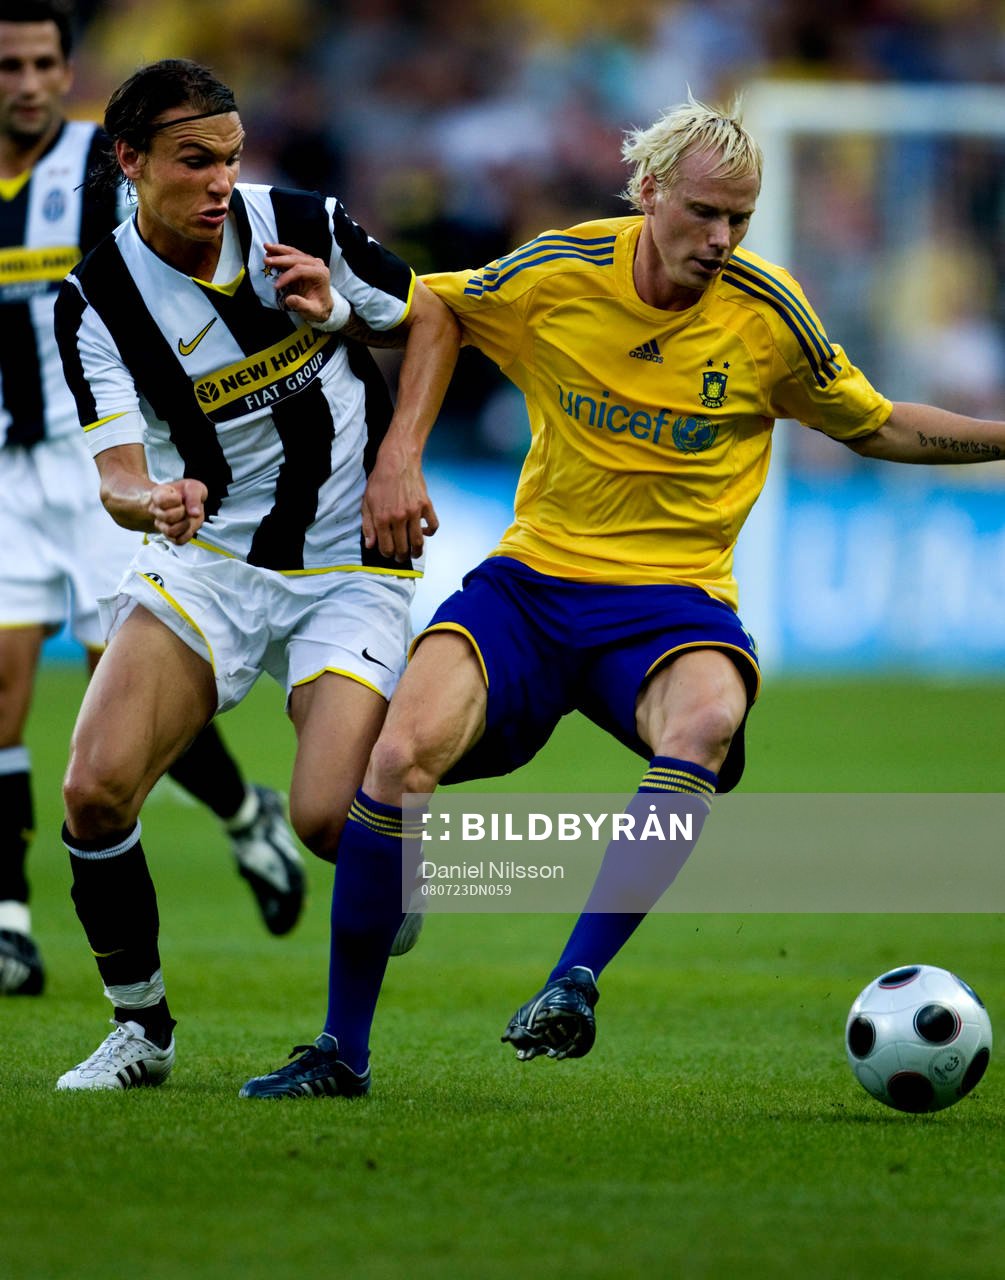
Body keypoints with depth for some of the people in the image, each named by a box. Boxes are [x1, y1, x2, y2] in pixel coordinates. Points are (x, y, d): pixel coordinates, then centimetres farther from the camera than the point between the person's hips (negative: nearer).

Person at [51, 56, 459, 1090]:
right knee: (95, 789, -18)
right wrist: (148, 499, -40)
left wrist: (398, 458, -8)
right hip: (203, 559, 1)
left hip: (351, 567, -1)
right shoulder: (95, 302, -10)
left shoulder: (308, 226, -9)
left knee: (328, 820, -21)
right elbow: (117, 471, -16)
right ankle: (141, 1030, 3)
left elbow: (431, 319, 6)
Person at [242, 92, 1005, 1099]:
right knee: (401, 751, -25)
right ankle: (342, 1049, -11)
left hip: (672, 599, 0)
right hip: (531, 578, 0)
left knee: (706, 719, -38)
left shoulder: (767, 310, -2)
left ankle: (575, 981, -31)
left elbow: (875, 427, 13)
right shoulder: (551, 277, -3)